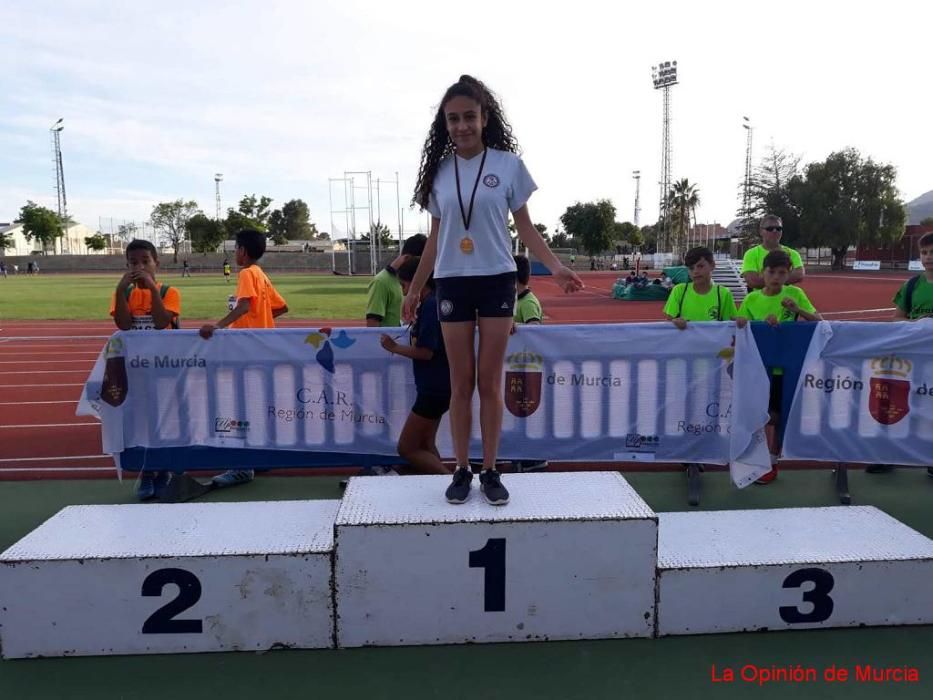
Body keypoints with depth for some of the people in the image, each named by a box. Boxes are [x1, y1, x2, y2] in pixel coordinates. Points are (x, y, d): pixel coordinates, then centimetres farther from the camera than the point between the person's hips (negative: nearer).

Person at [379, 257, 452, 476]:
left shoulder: (430, 305, -18)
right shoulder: (432, 303, 11)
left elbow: (426, 352, -22)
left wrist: (394, 347, -10)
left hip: (435, 389, -10)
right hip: (436, 386, 10)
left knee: (407, 448, -2)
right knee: (425, 445, 17)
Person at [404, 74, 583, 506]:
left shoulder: (508, 165, -1)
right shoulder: (439, 171, 6)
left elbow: (525, 227, 2)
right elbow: (435, 237, 12)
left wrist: (555, 267, -13)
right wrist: (414, 289, 13)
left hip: (496, 280, -2)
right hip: (452, 283, 2)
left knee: (490, 381, 2)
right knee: (461, 382, 5)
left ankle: (490, 472, 13)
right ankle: (462, 471, 15)